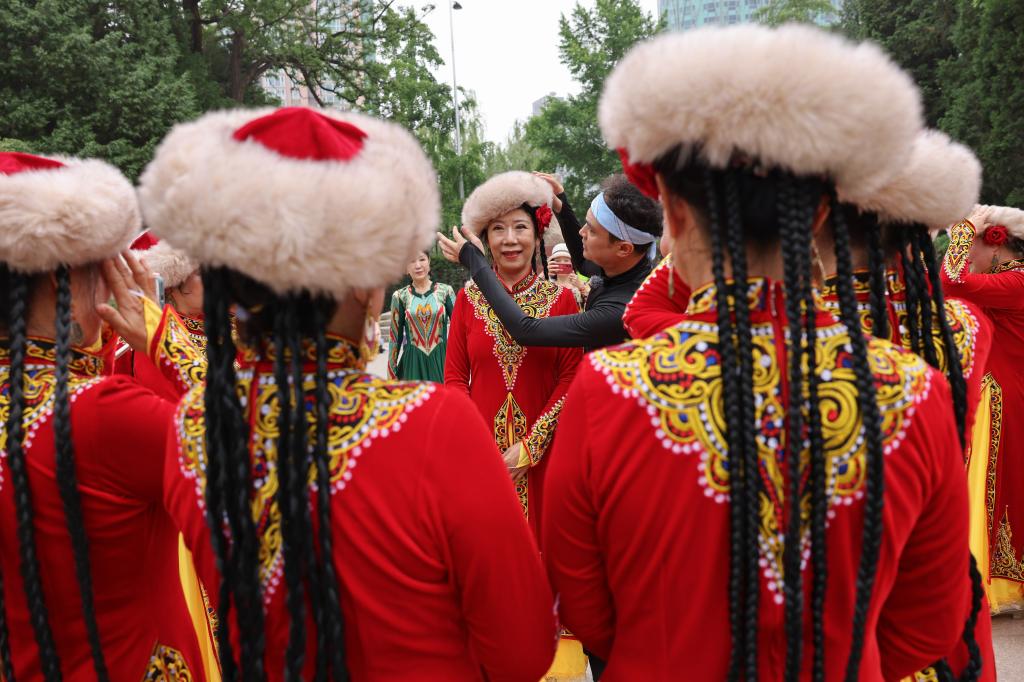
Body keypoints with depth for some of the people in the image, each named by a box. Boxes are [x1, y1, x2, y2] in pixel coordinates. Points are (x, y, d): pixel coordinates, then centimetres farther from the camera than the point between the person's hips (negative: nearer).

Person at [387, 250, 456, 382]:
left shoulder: (445, 291, 3)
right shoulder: (400, 296, 3)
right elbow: (395, 337, 6)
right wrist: (391, 375, 5)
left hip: (442, 361, 0)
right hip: (412, 363, 0)